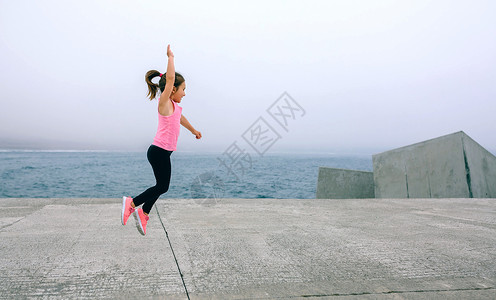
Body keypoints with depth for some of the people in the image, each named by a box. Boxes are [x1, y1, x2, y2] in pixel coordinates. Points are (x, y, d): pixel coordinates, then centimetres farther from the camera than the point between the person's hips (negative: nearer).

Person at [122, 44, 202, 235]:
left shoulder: (173, 106, 15)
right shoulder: (165, 103, -12)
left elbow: (181, 118, 35)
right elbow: (170, 78, -23)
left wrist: (193, 130, 48)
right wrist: (170, 57, -14)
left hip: (162, 152, 9)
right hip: (159, 152, -9)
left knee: (161, 186, 16)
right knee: (162, 187, 0)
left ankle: (143, 214, 27)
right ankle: (132, 203, 10)